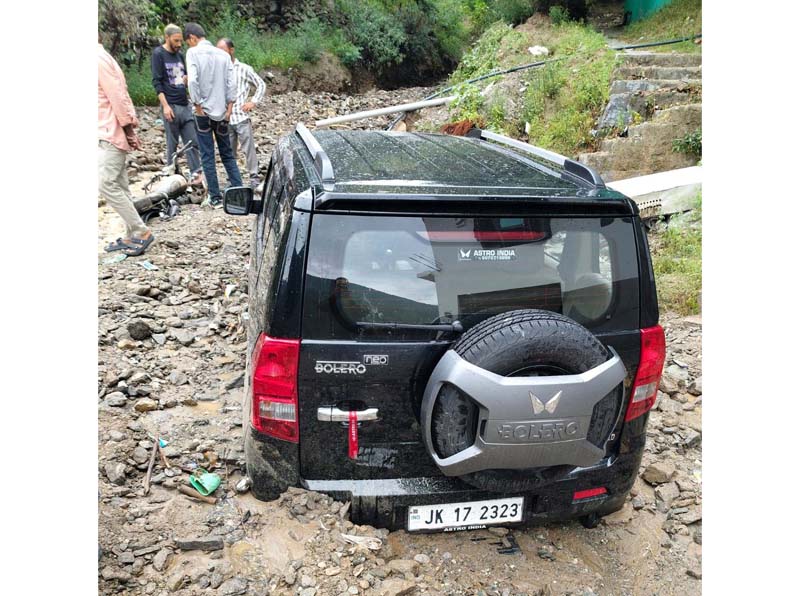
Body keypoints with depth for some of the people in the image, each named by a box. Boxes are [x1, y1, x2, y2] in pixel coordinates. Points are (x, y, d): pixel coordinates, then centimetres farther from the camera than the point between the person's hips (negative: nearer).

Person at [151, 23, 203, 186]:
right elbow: (157, 82, -9)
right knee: (172, 144, -1)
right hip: (171, 106, -6)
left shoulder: (179, 55, 15)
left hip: (185, 105, 6)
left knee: (192, 142, 1)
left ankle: (196, 173, 2)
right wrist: (165, 105, -17)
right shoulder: (158, 54, -3)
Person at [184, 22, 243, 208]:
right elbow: (231, 84, 0)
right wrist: (229, 109, 3)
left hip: (204, 112, -4)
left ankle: (215, 198, 3)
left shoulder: (193, 52, -6)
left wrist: (198, 106, -9)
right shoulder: (223, 54, 6)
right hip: (221, 112, 4)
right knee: (228, 154, 13)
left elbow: (193, 81, -17)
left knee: (208, 156, 2)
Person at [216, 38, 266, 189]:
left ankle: (254, 176, 9)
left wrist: (253, 101, -3)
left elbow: (261, 85, 7)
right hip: (224, 118, 3)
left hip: (241, 116, -3)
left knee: (248, 148, -1)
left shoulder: (244, 69, 1)